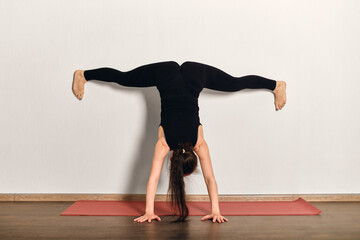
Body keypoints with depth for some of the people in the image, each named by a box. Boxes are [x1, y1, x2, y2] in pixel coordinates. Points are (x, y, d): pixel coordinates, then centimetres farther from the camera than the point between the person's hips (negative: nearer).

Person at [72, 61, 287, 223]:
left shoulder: (199, 143, -23)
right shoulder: (163, 143, -24)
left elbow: (210, 178, -22)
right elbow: (153, 178, -27)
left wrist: (216, 211, -22)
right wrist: (149, 211, -29)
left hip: (195, 74, 0)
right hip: (166, 74, 0)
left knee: (234, 83, 18)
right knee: (123, 78, 18)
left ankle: (276, 85, 40)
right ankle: (83, 75, 40)